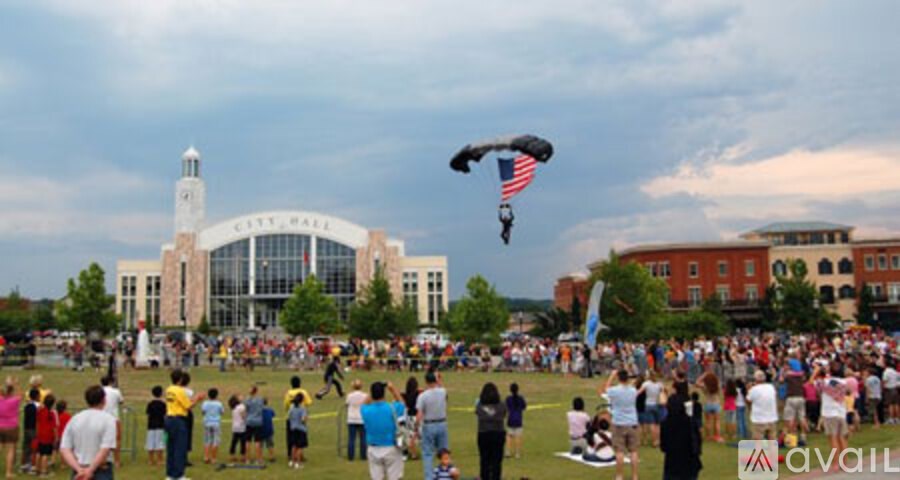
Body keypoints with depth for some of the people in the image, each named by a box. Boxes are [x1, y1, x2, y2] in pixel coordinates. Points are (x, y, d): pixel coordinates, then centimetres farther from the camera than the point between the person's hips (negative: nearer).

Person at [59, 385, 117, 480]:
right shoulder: (108, 419, -7)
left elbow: (64, 450, -1)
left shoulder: (74, 419, 7)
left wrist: (79, 469, -9)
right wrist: (90, 471, -13)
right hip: (101, 472, -4)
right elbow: (105, 449, -17)